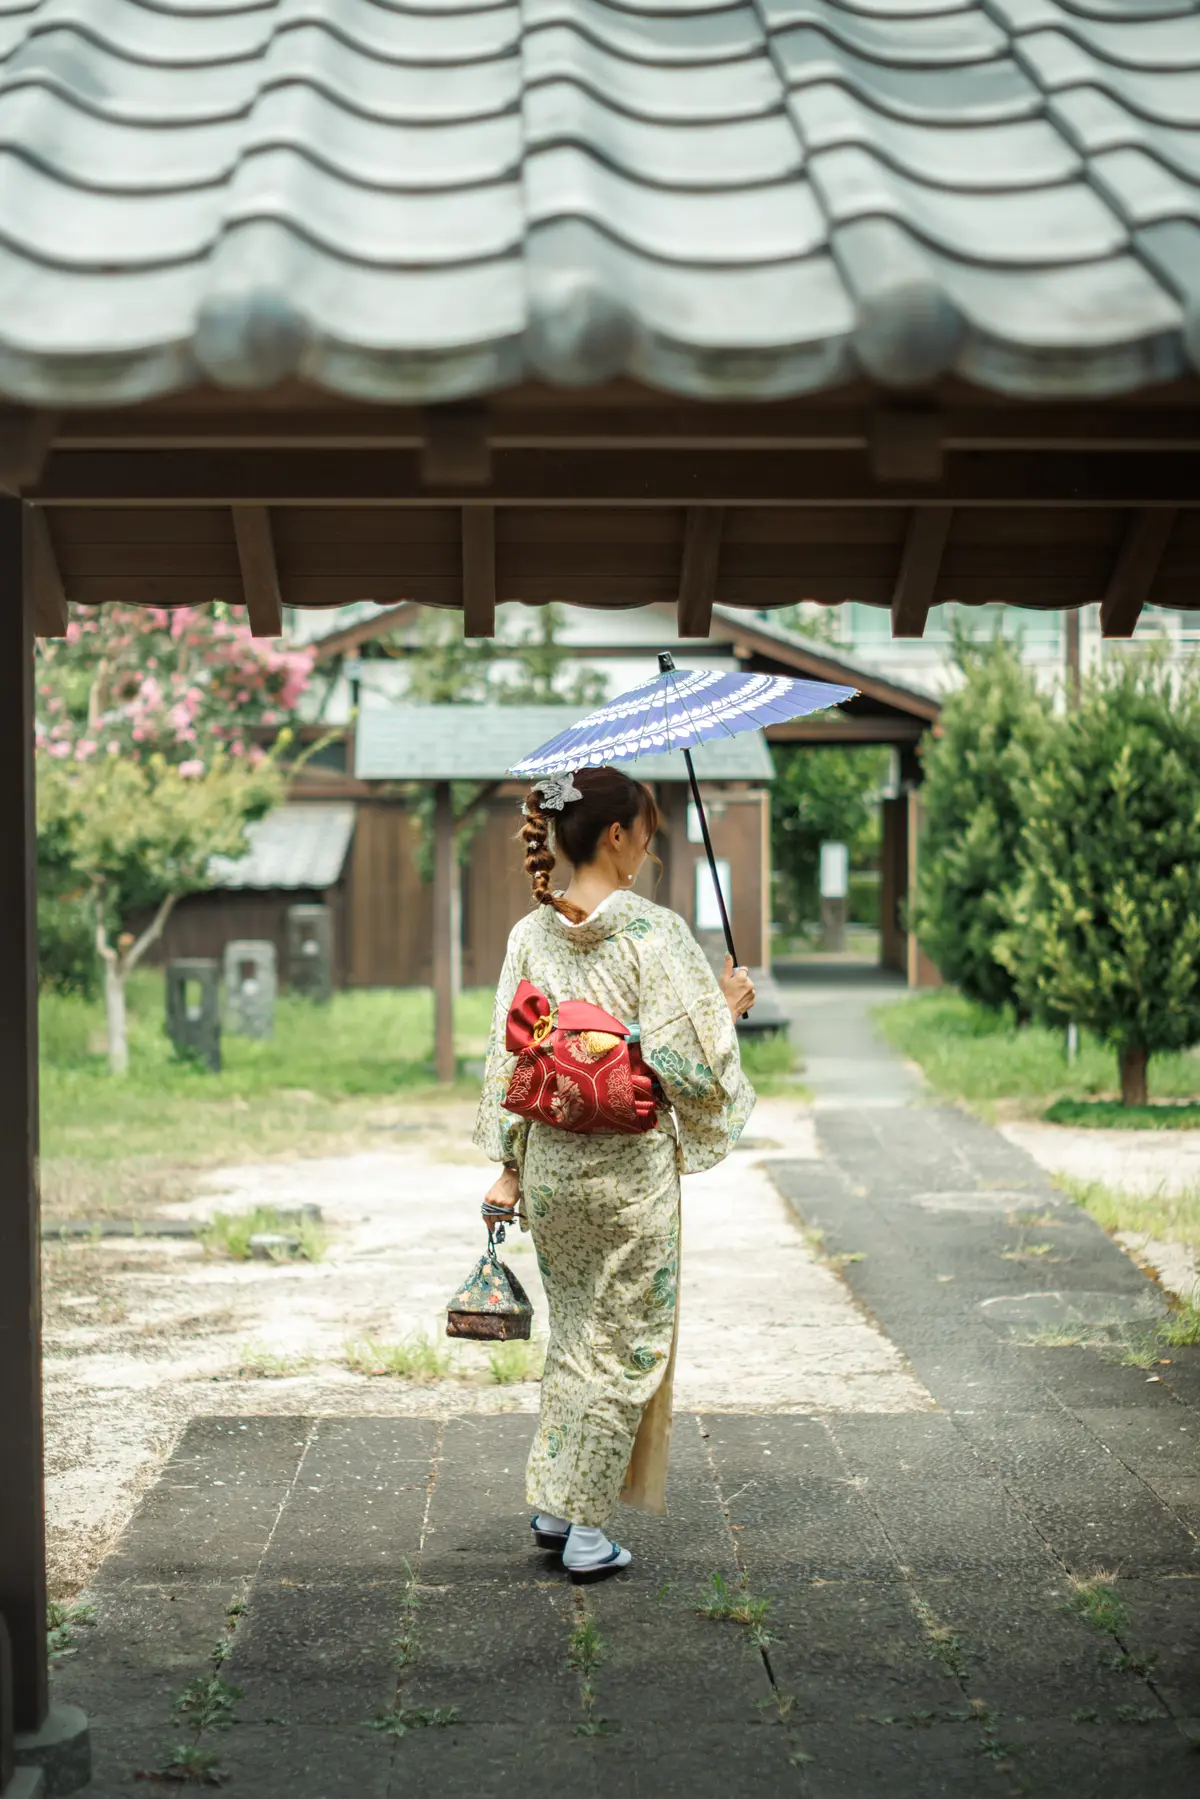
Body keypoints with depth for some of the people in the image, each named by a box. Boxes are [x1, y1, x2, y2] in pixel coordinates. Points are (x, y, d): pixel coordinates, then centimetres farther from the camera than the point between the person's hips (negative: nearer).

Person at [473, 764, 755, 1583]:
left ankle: (552, 1505, 22)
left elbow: (509, 1057, 5)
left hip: (549, 1158, 6)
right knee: (625, 1339, 6)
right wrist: (729, 1005, 2)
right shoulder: (651, 931, -15)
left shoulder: (531, 934, 2)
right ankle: (588, 1529, 10)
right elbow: (681, 1057, -17)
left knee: (576, 1330, 21)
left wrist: (507, 1168, 10)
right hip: (627, 1161, -6)